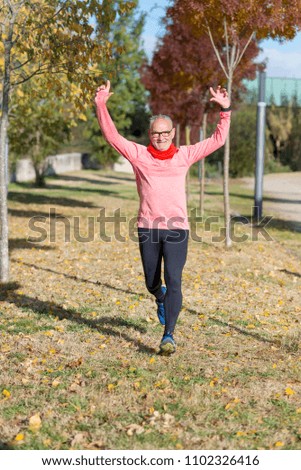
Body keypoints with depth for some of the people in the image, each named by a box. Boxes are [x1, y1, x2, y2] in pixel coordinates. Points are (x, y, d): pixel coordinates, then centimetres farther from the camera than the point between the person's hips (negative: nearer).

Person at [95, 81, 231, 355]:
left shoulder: (185, 155, 7)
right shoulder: (138, 154, 4)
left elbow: (218, 140, 8)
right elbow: (112, 136, 0)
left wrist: (225, 110, -1)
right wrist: (101, 106, -9)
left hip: (177, 228, -1)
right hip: (147, 228, 1)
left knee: (173, 281, -11)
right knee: (152, 283, 14)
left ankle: (169, 335, -6)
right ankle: (161, 299, 51)